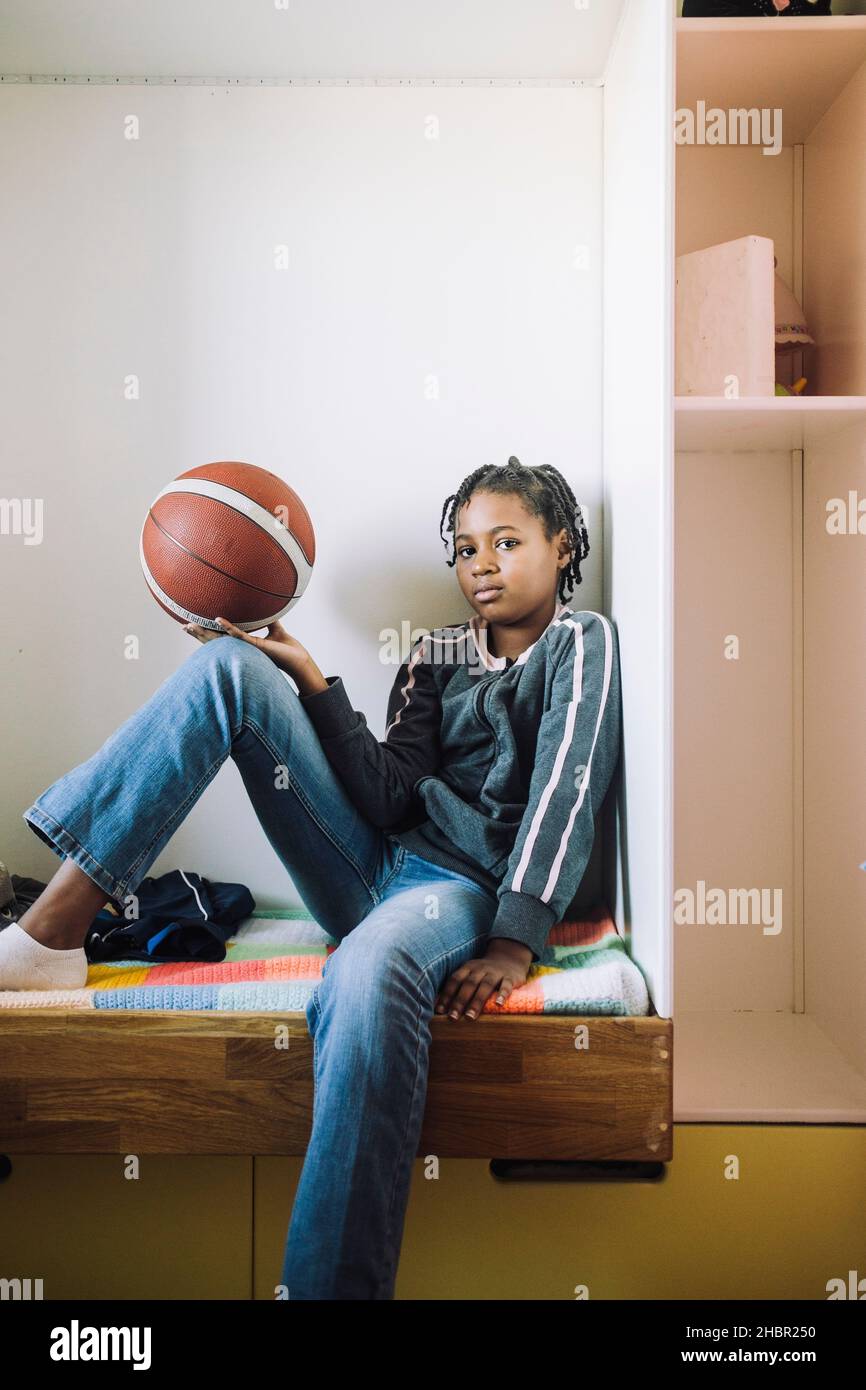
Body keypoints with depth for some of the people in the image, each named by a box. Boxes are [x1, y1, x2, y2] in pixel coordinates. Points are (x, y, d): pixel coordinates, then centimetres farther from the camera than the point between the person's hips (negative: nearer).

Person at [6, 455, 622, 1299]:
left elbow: (564, 793, -10)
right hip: (375, 866, 5)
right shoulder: (436, 655, 18)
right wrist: (308, 677, -7)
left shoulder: (580, 642, 6)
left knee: (371, 970, -43)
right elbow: (390, 796, 3)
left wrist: (514, 946, -21)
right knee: (230, 664, -8)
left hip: (469, 885, -5)